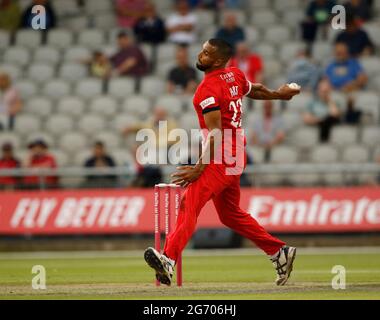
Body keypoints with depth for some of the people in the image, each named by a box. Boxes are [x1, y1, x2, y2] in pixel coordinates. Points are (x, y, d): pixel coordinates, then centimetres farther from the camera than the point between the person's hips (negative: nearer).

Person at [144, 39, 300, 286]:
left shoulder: (208, 89, -16)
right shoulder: (236, 75, 9)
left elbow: (216, 134, -23)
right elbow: (254, 90, 30)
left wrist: (199, 168, -27)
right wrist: (277, 95, 50)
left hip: (220, 160, -10)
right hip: (236, 158, 10)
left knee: (190, 204, -24)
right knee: (230, 214, 22)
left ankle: (169, 260, -42)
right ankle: (280, 252, 28)